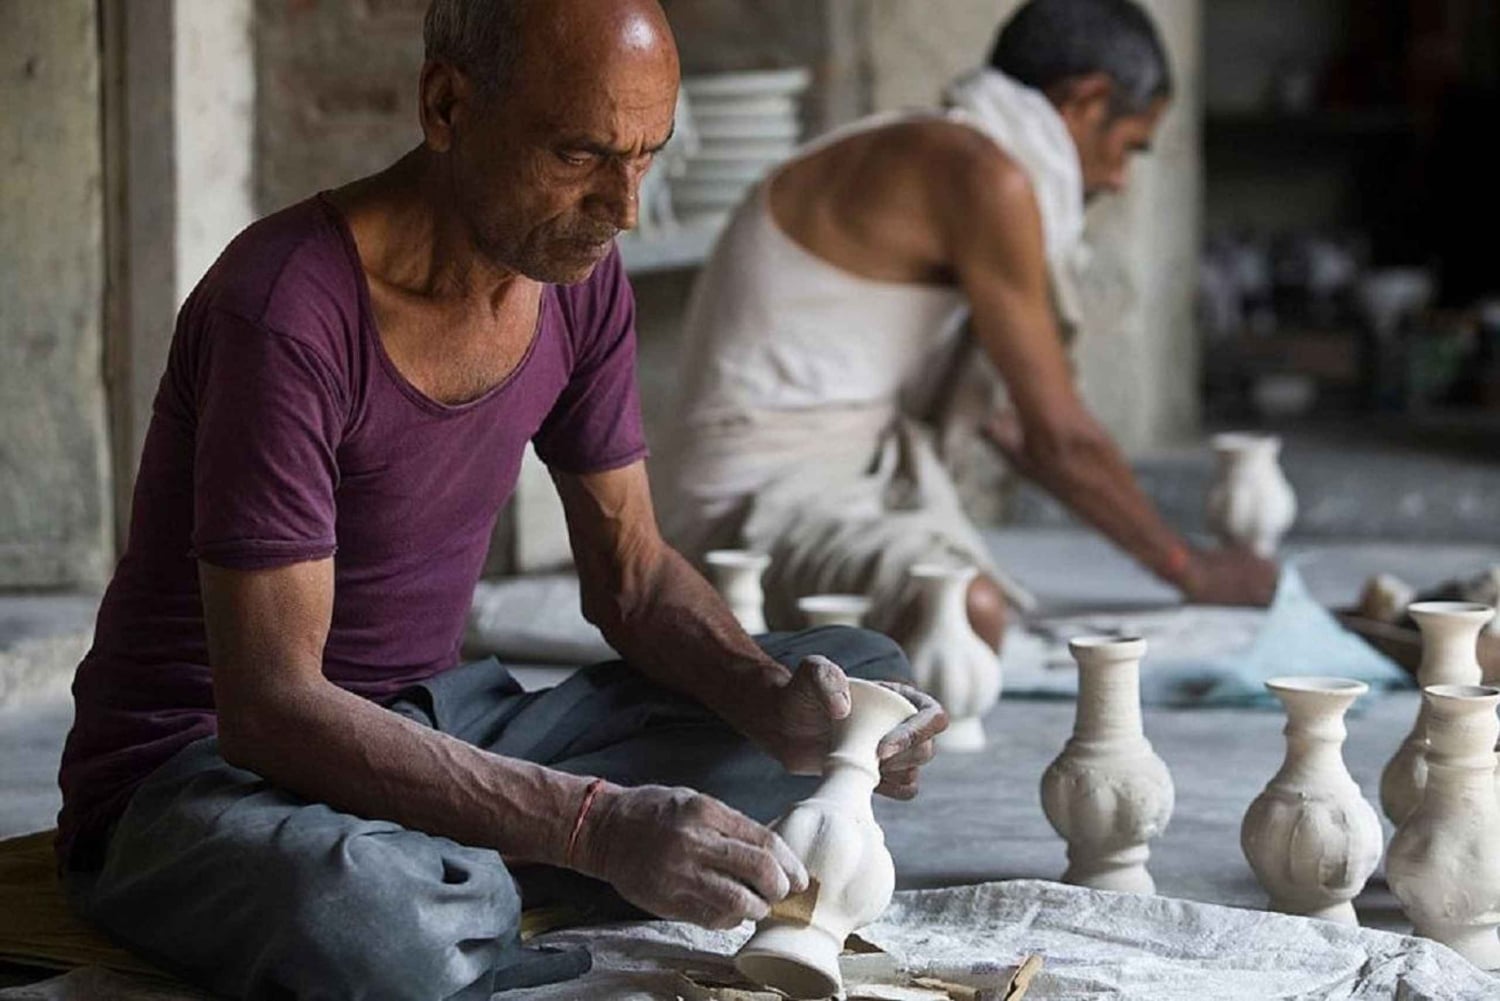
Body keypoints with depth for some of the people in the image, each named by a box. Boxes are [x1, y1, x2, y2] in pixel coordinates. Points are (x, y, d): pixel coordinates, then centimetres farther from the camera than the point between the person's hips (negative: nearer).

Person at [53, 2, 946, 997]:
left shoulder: (578, 274, -1)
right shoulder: (286, 312, -26)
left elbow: (633, 576, 8)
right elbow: (268, 707, -30)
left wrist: (777, 703, -15)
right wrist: (597, 827, -38)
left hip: (439, 724, 8)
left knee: (861, 676, 0)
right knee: (375, 920, -44)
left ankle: (460, 879, -8)